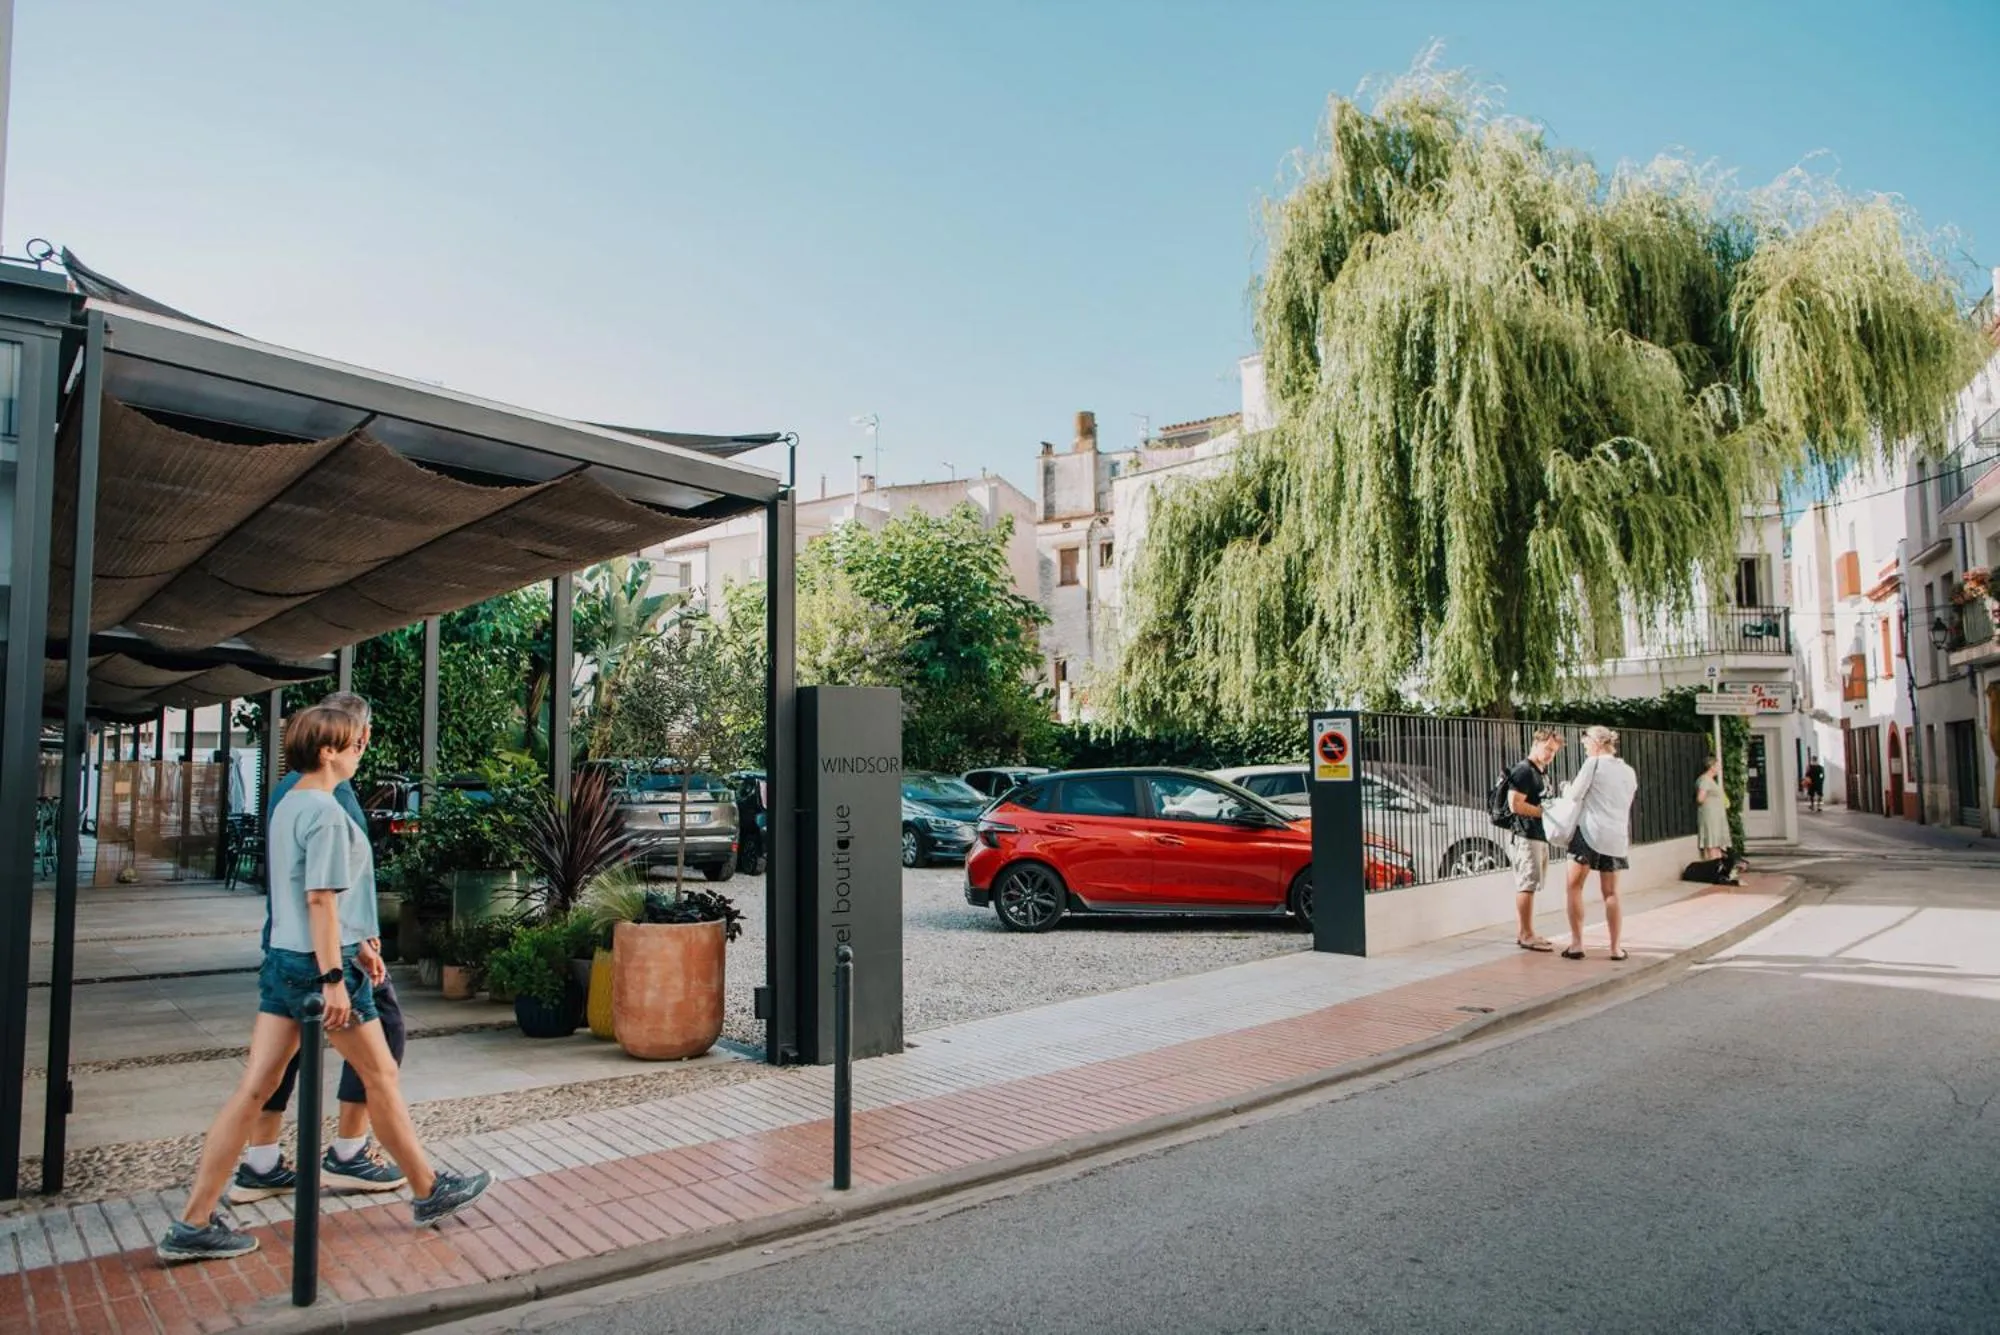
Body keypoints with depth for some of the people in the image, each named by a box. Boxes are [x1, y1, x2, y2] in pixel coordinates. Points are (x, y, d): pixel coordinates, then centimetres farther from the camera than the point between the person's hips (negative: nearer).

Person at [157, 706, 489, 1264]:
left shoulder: (287, 805, 12)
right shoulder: (326, 811, -17)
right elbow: (320, 899, -22)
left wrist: (355, 945, 25)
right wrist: (334, 977, -21)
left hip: (282, 959, 9)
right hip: (319, 963, -9)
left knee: (253, 1089, 9)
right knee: (381, 1077, 5)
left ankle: (194, 1223, 12)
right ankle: (430, 1192, 20)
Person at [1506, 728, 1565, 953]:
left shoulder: (1542, 771, 17)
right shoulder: (1523, 771, -13)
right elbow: (1515, 805, -20)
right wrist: (1544, 811, -16)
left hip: (1541, 835, 10)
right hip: (1528, 836, -10)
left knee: (1527, 886, 12)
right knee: (1526, 885, -5)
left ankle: (1525, 932, 18)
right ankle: (1526, 935, -1)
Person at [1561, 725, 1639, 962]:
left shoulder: (1594, 763, -5)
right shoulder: (1629, 771, 15)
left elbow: (1574, 796, -7)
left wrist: (1566, 788, 14)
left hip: (1590, 832, -6)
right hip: (1617, 836, 6)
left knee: (1575, 887, 3)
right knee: (1611, 892, 11)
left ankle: (1576, 944, -1)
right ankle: (1616, 947, 10)